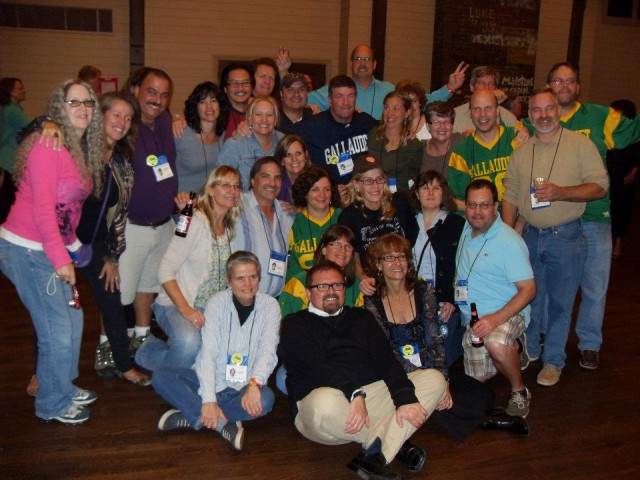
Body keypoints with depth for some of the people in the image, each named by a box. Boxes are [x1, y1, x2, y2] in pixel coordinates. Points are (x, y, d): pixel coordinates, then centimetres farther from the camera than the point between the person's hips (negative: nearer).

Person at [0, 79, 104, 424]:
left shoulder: (82, 150, 10)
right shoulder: (48, 146, -17)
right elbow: (42, 209, -22)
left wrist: (71, 248, 6)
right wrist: (61, 259, -22)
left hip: (55, 249, 9)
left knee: (72, 320, 17)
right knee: (57, 330, -2)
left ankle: (64, 386, 38)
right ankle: (53, 404, 19)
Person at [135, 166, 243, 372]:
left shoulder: (230, 226, 9)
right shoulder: (196, 222, -13)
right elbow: (165, 271, -17)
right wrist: (185, 309, -24)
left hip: (213, 309, 7)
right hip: (176, 305, -7)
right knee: (190, 343, -37)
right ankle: (149, 351, -1)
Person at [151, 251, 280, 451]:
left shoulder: (269, 306, -4)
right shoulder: (217, 302, -6)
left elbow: (267, 351, -15)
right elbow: (208, 352, -15)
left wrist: (254, 383, -36)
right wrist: (209, 399, -27)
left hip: (243, 388, -1)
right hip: (210, 380, 1)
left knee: (265, 398, -34)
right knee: (161, 377, -21)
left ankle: (191, 416, -22)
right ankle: (222, 424, -26)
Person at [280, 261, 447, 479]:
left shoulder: (361, 317, 20)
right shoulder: (295, 324, 7)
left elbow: (385, 359, 5)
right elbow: (315, 366, -12)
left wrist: (405, 398, -13)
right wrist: (354, 393, -28)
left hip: (371, 396, 5)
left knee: (434, 379, -9)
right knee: (325, 402, -40)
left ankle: (372, 458, -23)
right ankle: (395, 443, -11)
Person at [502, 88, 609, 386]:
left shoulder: (580, 144, -5)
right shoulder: (521, 151, 7)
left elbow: (600, 186, -9)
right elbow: (510, 195, 9)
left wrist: (561, 192, -23)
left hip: (566, 237, -3)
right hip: (531, 236, 4)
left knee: (560, 302, 5)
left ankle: (553, 361, 20)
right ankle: (528, 349, 33)